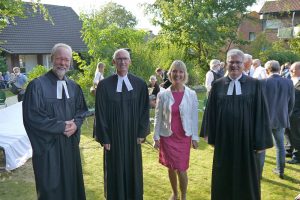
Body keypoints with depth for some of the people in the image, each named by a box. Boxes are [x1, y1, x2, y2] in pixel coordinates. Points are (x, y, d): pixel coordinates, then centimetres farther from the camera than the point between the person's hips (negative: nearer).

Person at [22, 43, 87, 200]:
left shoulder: (74, 87, 6)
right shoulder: (37, 85, -13)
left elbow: (82, 110, 11)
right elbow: (31, 117, -16)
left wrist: (75, 124, -11)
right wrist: (61, 126, -16)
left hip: (70, 143, 5)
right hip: (47, 144, -5)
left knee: (71, 183, 16)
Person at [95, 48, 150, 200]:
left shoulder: (140, 84, -1)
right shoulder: (105, 85, -6)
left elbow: (144, 110, 3)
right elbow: (100, 113, -5)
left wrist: (142, 132, -2)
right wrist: (104, 138, -7)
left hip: (132, 135, 2)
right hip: (113, 136, -2)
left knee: (133, 170, 15)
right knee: (115, 172, 11)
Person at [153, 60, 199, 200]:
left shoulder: (191, 94, -4)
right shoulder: (163, 95, -5)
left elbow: (194, 117, 0)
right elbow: (158, 117, 0)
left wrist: (195, 137, -1)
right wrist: (156, 137, -1)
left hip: (184, 137, 0)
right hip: (167, 136, 1)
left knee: (181, 169, 1)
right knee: (171, 168, 12)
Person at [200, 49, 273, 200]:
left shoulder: (254, 84, -3)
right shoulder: (218, 85, 1)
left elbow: (260, 113, -4)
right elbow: (211, 111, 4)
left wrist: (260, 141, -6)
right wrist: (210, 134, 4)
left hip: (245, 137, -1)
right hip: (223, 138, 2)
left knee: (245, 175, 13)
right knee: (224, 175, 15)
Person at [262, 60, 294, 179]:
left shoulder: (264, 82, -15)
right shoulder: (289, 83, -4)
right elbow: (291, 103, 3)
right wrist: (286, 116, 16)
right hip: (281, 119, 3)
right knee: (280, 145, 18)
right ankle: (280, 170, 29)